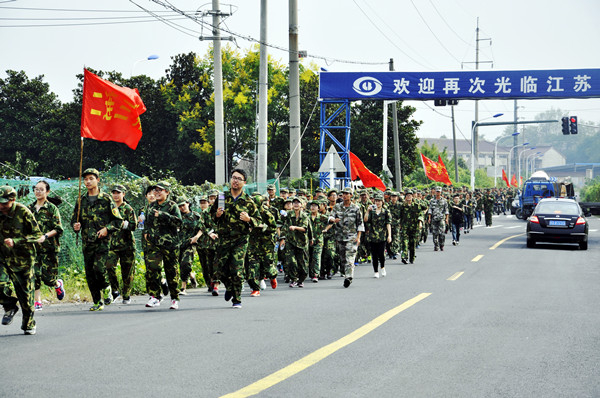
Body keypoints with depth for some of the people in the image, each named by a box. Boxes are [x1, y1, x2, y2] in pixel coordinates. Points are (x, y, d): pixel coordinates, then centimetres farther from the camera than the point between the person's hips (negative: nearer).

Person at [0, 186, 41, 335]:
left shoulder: (23, 212, -16)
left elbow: (37, 235, -14)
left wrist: (15, 241, -25)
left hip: (22, 258, -2)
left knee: (25, 292, 5)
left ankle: (29, 324, 24)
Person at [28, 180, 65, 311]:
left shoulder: (52, 208, -3)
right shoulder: (30, 208, 11)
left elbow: (58, 229, -8)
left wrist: (45, 236, -21)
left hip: (49, 247, -4)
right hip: (33, 246, 4)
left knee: (47, 277, -3)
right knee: (34, 274, -7)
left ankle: (58, 284, 31)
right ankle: (37, 302, 0)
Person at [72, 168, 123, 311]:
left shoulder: (106, 199, 0)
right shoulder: (81, 200, 12)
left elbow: (118, 221, 1)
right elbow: (74, 220, 20)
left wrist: (106, 229, -13)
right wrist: (75, 226, -2)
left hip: (102, 241, -4)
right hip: (87, 242, 4)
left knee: (99, 268, -19)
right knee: (90, 273, 3)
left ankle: (106, 289, 10)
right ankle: (97, 302, 13)